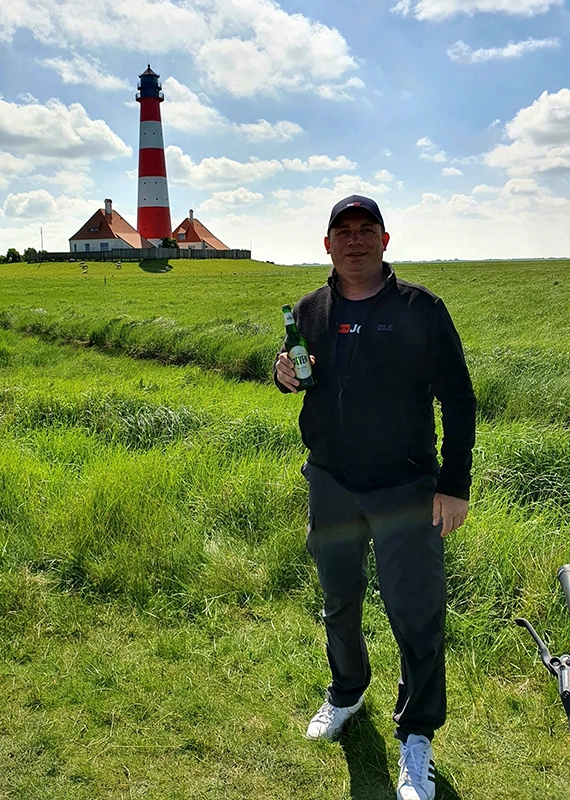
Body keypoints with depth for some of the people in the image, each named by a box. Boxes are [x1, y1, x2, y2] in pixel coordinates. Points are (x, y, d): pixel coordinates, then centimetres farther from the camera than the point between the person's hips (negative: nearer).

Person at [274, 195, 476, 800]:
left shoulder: (420, 309, -8)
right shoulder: (310, 311, 2)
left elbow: (457, 399, -6)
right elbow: (295, 371, 17)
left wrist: (455, 485, -10)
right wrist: (285, 375, -8)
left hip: (406, 492, -3)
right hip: (330, 486, 4)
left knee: (417, 618, 3)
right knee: (339, 604, 20)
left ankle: (416, 739, 24)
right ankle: (346, 693, 45)